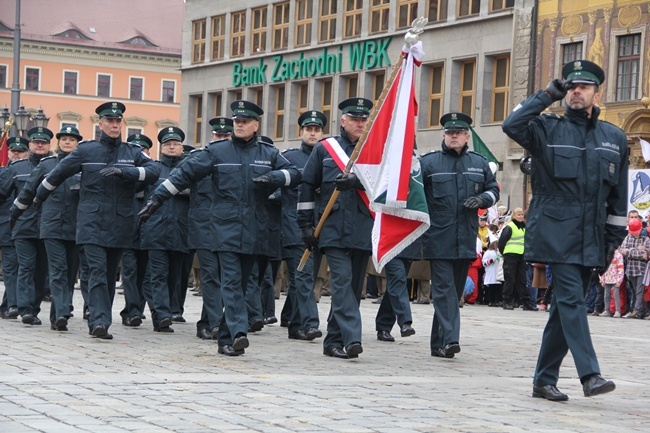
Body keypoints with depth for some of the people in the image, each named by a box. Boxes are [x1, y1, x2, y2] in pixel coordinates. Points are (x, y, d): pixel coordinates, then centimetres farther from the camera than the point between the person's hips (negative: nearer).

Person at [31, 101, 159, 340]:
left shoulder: (134, 152, 7)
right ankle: (100, 321, -21)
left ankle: (99, 321, 18)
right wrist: (38, 197, 22)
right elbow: (57, 174, 14)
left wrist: (123, 170, -21)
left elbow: (153, 172, -9)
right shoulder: (86, 150, 4)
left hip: (119, 225, 3)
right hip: (92, 222, -2)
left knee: (110, 274, 8)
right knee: (97, 270, -15)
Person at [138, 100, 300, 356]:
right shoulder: (216, 152, 5)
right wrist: (157, 198, -1)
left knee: (240, 284, 7)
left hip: (253, 232, 3)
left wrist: (274, 177, -13)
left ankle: (226, 338, 13)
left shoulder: (269, 154, 11)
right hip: (226, 228, -2)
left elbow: (294, 173, 8)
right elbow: (185, 174, 4)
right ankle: (238, 333, -24)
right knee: (232, 282, -13)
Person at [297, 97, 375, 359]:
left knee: (354, 286, 6)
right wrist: (306, 225, 7)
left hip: (363, 231, 2)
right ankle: (351, 338, -23)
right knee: (342, 280, -15)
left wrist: (355, 181, -24)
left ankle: (334, 341, 17)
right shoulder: (325, 148, 9)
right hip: (334, 228, -2)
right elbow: (307, 186, 11)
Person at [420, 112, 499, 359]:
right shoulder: (428, 162, 1)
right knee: (444, 290, -11)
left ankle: (438, 343, 17)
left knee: (455, 291, 9)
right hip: (438, 240, -4)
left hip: (466, 241, 4)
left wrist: (482, 199, -3)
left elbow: (493, 190, 19)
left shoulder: (479, 164, 12)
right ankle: (449, 339, -19)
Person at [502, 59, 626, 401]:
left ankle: (544, 379, 15)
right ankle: (589, 374, -20)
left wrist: (614, 239, 11)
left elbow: (618, 196, 15)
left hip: (590, 241, 4)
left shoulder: (614, 138, 13)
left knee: (565, 307, 8)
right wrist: (547, 95, -9)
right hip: (556, 236, -4)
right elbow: (512, 126, -17)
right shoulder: (548, 129, 3)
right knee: (571, 301, -15)